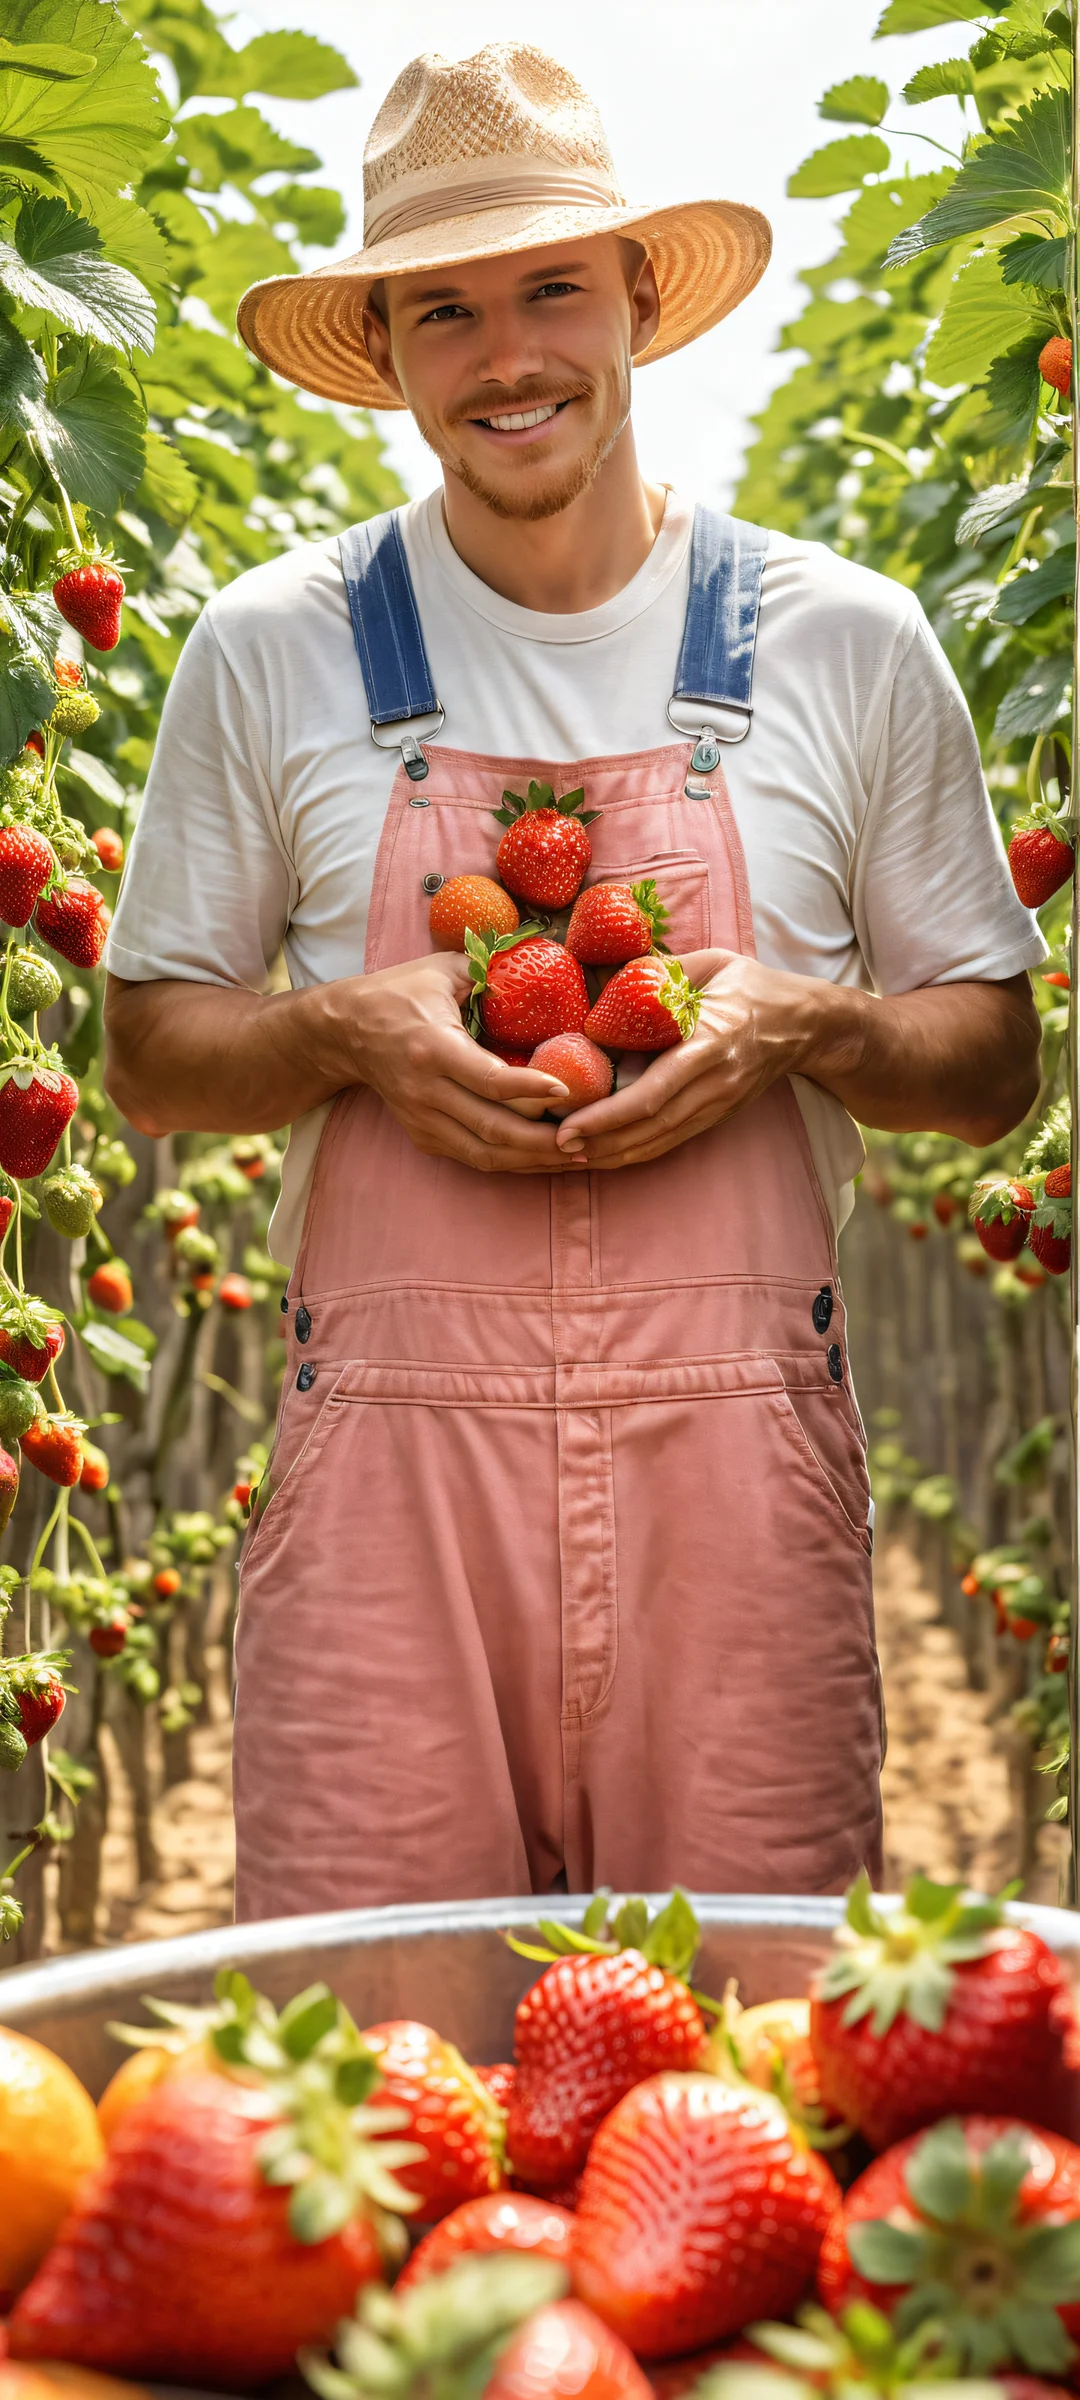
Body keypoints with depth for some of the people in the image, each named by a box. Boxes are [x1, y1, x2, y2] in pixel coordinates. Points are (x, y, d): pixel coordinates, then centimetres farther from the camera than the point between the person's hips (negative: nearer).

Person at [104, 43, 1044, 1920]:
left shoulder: (848, 642, 8)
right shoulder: (273, 650, 8)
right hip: (394, 1431, 0)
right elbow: (150, 1052, 12)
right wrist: (351, 1030, -8)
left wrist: (802, 1021, -7)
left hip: (737, 1432, 1)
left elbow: (996, 1060, 13)